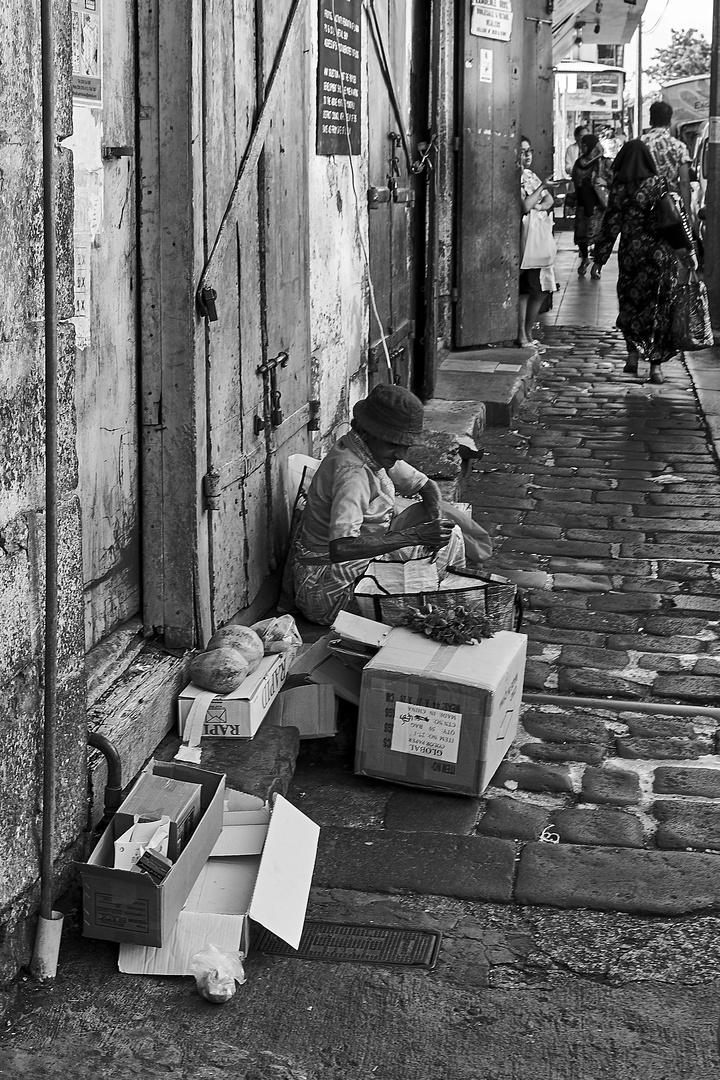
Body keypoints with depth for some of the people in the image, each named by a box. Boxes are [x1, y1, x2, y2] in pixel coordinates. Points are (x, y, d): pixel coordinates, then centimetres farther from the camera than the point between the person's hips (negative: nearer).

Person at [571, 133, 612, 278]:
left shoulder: (604, 163, -4)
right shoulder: (579, 163, 9)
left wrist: (605, 182, -17)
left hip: (599, 204, -4)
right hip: (583, 204, 4)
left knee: (599, 234, -7)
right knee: (581, 233, 2)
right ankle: (584, 259, 28)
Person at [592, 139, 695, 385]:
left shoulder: (619, 188, -5)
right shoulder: (660, 185, -6)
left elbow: (611, 224, -3)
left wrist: (600, 256, 5)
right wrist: (687, 251, 0)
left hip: (631, 253, 0)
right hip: (661, 253, 0)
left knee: (631, 303, 18)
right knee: (659, 307, 8)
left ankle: (634, 351, 4)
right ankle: (656, 364, 8)